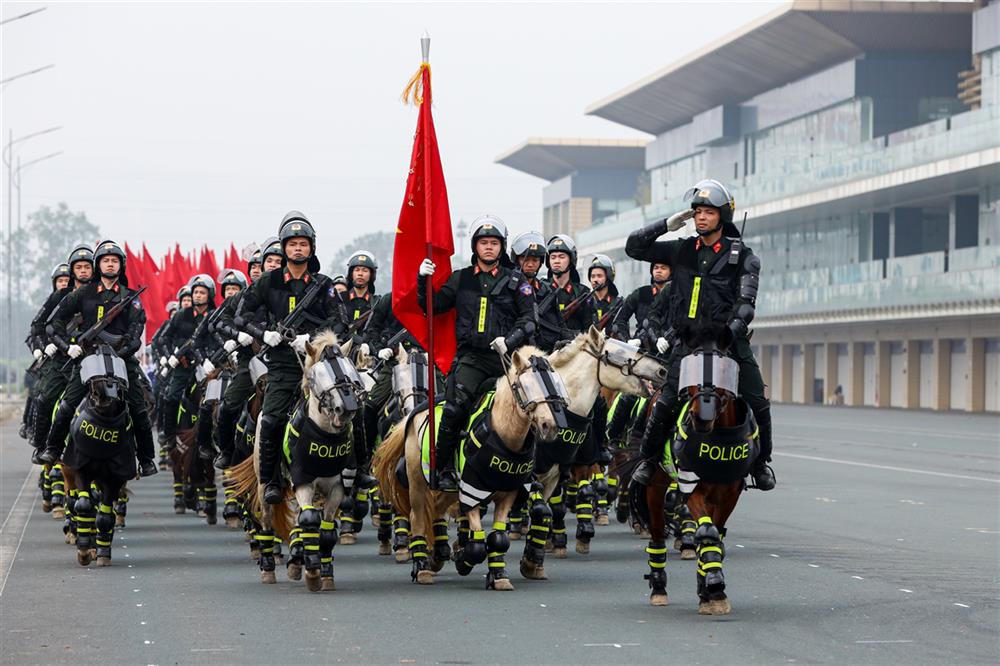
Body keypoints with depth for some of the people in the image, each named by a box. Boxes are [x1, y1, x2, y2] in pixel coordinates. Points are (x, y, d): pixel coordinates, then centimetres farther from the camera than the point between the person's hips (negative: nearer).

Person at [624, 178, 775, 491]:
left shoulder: (741, 254, 5)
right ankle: (648, 457, 9)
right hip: (689, 340, 1)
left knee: (757, 403, -6)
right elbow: (634, 246, 13)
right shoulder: (681, 250, 13)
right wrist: (667, 225, 3)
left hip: (730, 339, -1)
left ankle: (760, 462, 11)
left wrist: (739, 319, -28)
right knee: (666, 403, -7)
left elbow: (747, 293, -10)